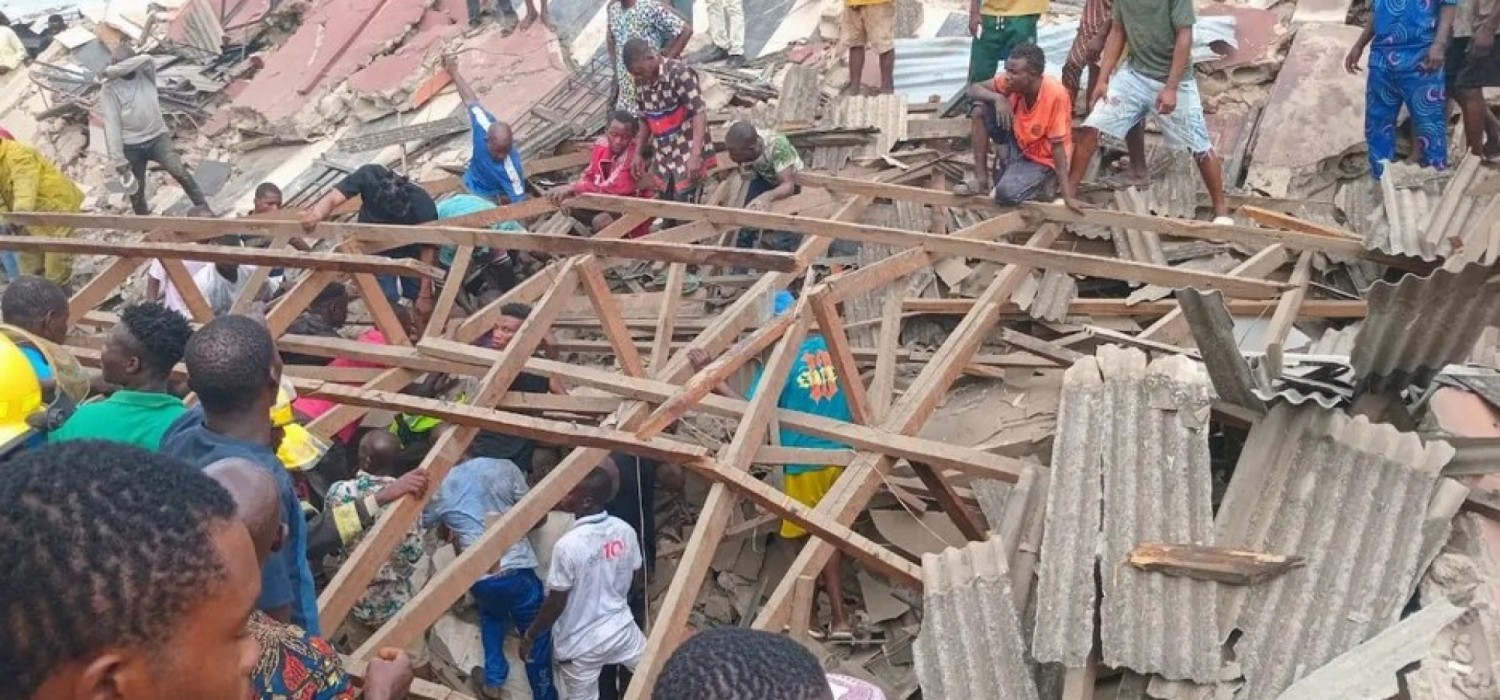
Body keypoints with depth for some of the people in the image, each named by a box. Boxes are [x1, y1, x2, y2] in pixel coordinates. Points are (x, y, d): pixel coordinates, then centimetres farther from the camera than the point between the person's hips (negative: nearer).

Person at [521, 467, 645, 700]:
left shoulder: (568, 546, -27)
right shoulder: (625, 531, -11)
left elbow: (555, 604, -18)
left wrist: (530, 635, -3)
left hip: (580, 645, -4)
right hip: (621, 628, 4)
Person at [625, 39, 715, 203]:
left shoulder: (680, 73, -17)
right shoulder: (641, 81, 5)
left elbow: (700, 113, -22)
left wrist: (695, 155, -31)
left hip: (688, 154, -7)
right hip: (662, 157, 7)